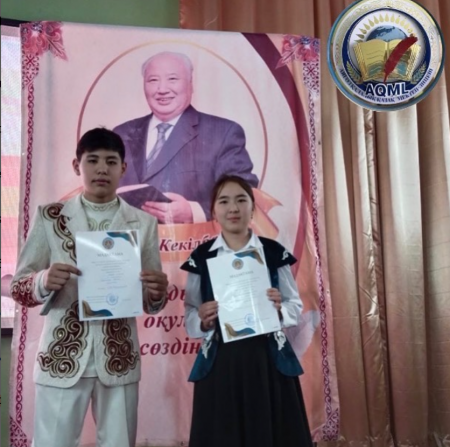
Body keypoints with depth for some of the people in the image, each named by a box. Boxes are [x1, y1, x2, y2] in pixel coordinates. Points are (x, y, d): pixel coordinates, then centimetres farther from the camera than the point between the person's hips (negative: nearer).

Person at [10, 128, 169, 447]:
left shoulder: (143, 223, 3)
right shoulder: (49, 217, 1)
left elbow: (151, 300, 6)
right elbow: (18, 288, 2)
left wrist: (157, 293, -18)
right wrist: (44, 281, -20)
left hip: (119, 357, 1)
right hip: (61, 356, -1)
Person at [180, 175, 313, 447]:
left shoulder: (274, 252, 2)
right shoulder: (201, 257, 2)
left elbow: (296, 304, 7)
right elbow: (190, 312, 7)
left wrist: (280, 309, -13)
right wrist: (201, 320, -14)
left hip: (268, 358, 0)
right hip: (220, 361, 0)